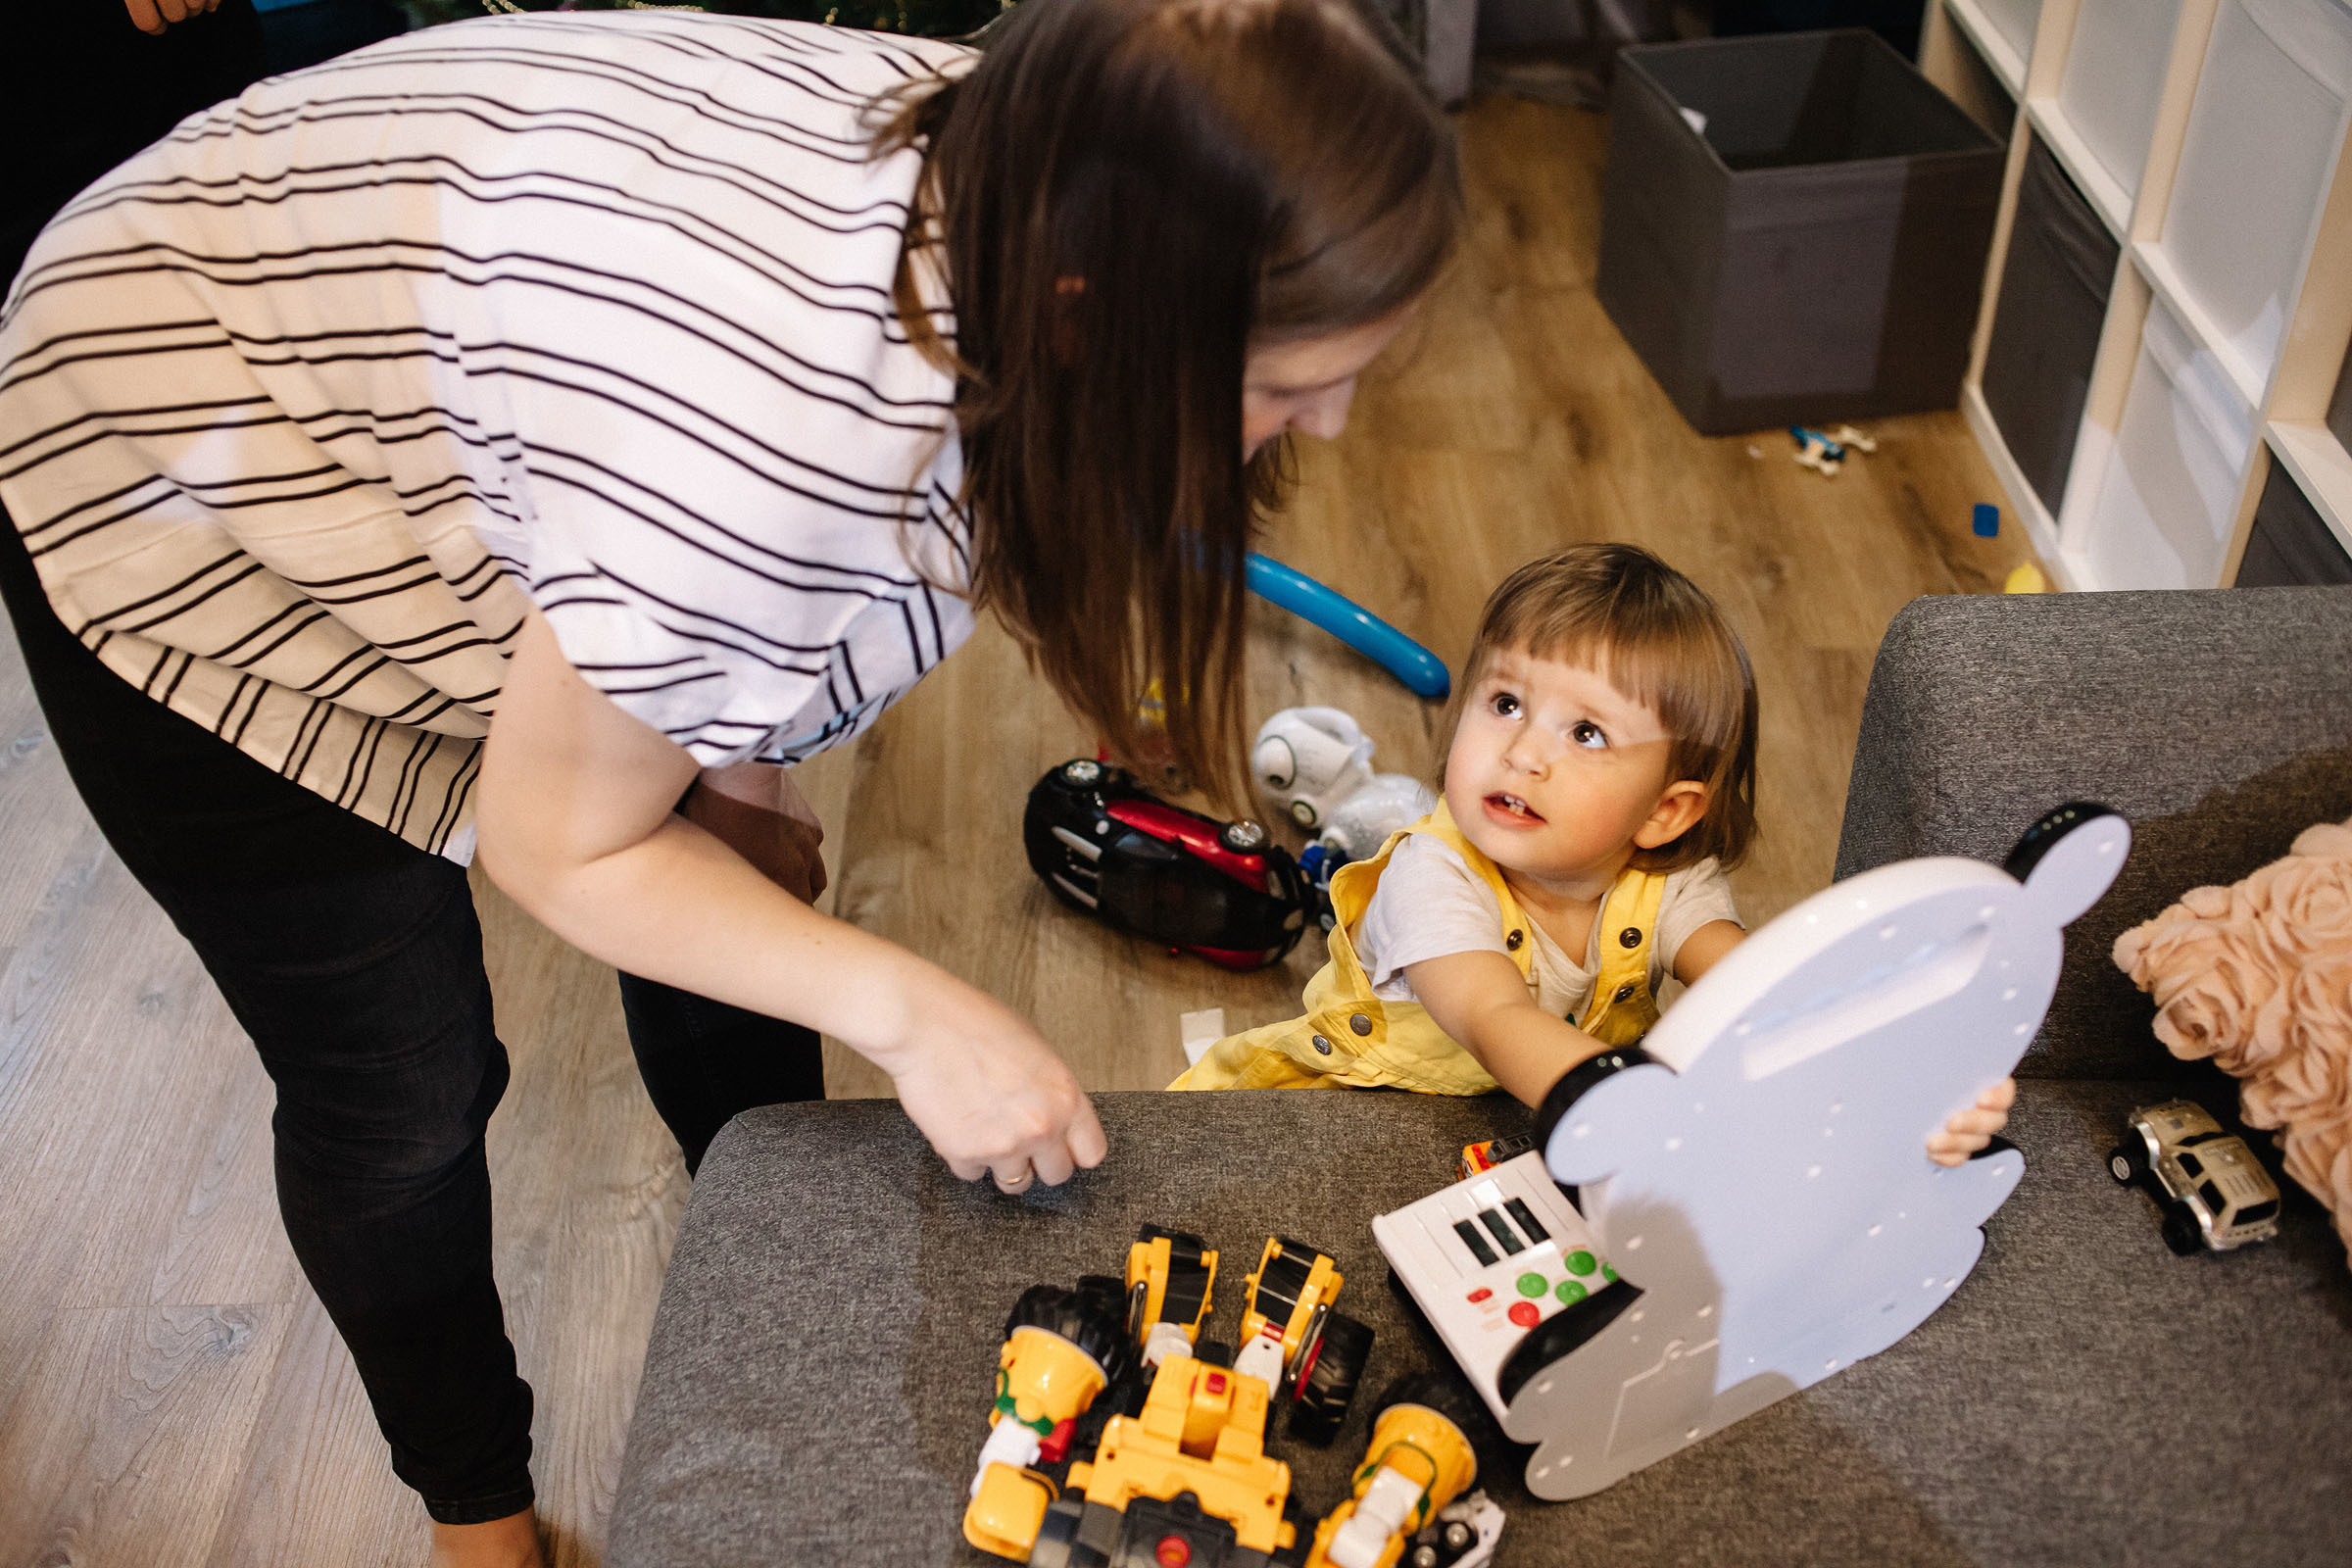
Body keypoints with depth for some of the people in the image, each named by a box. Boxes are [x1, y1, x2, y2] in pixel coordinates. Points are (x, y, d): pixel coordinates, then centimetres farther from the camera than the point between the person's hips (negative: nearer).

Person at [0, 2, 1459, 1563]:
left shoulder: (1019, 169, -19)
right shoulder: (782, 433, -44)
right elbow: (561, 844, -25)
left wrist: (732, 752, -6)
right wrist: (909, 1008, -26)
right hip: (183, 495, -7)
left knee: (735, 909, 13)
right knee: (402, 1092, 4)